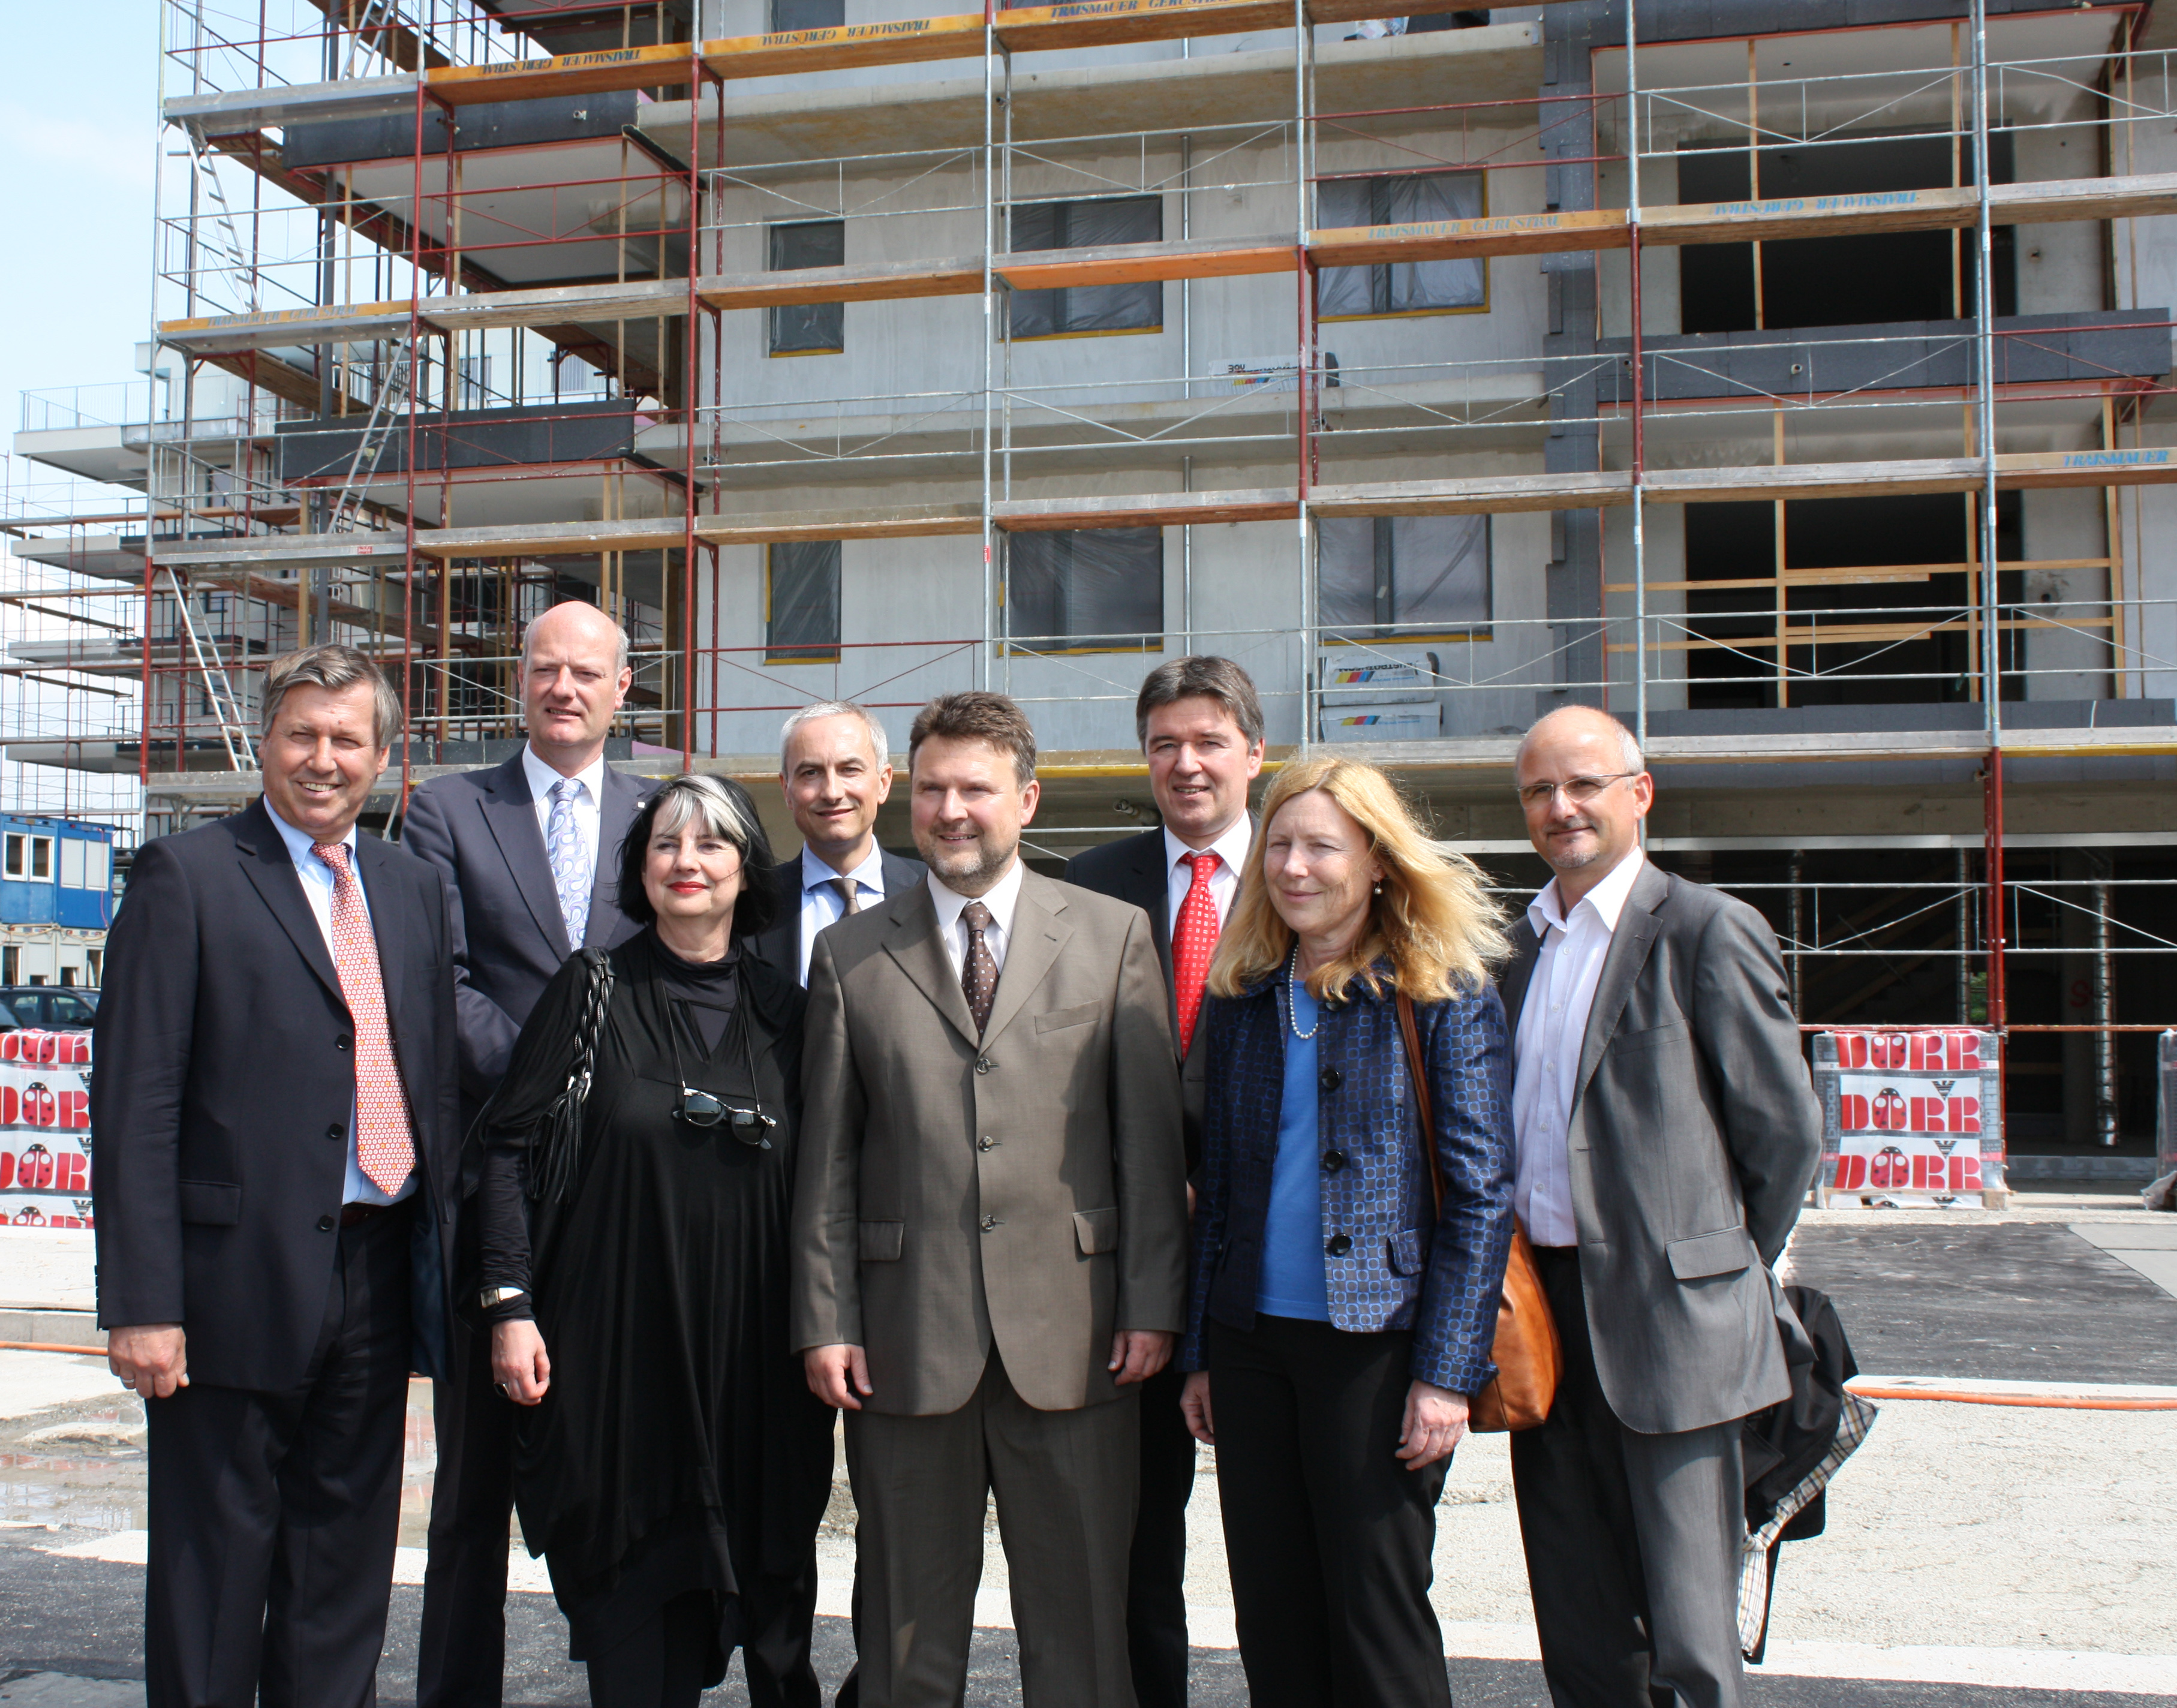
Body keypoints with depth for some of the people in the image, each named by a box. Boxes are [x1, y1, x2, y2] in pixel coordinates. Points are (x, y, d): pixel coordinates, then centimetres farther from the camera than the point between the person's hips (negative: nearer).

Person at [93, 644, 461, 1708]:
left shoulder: (414, 890, 13)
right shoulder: (186, 875, -4)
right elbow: (134, 1101, -8)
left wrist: (443, 1258, 7)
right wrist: (140, 1301, -14)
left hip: (379, 1272, 5)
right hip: (239, 1274, -5)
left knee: (346, 1574, 15)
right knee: (214, 1572, 7)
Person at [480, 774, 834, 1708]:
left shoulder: (783, 1012, 7)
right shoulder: (590, 991, 0)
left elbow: (812, 1183, 10)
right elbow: (509, 1148, -2)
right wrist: (511, 1305, -9)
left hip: (754, 1359, 2)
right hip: (616, 1344, -2)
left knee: (772, 1598, 8)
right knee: (634, 1601, 3)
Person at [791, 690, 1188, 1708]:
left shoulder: (1115, 936, 5)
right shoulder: (851, 955, 7)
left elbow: (1151, 1135, 2)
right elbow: (827, 1156, 6)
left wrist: (1153, 1303, -3)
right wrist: (826, 1319, 0)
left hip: (1073, 1339, 0)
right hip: (906, 1344, 1)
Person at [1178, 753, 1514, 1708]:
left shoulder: (1443, 994, -4)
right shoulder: (1242, 999, 10)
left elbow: (1481, 1192, -7)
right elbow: (1218, 1182, 12)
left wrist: (1448, 1373, -12)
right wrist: (1200, 1352, 10)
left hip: (1375, 1341, -4)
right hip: (1251, 1339, 5)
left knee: (1376, 1622, 3)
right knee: (1270, 1619, 11)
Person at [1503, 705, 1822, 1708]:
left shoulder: (1708, 931, -7)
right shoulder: (1519, 945, 13)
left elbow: (1787, 1133, -6)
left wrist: (1728, 1271, 0)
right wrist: (1508, 1276, 12)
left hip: (1666, 1321, -6)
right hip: (1545, 1312, 6)